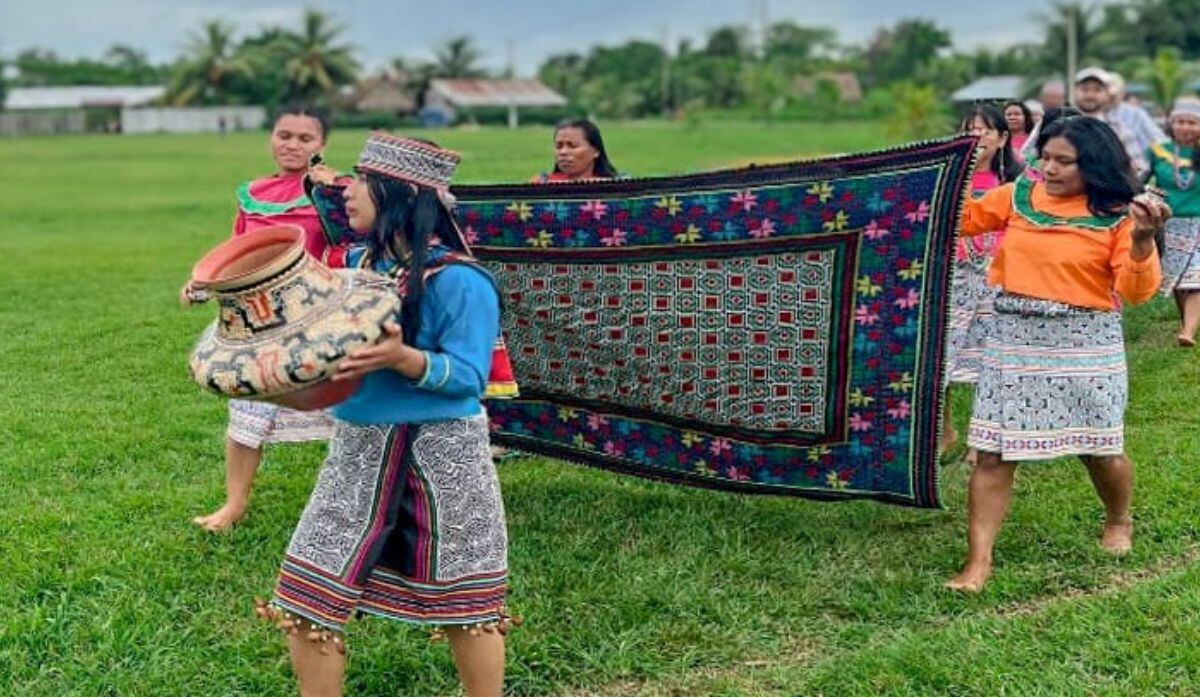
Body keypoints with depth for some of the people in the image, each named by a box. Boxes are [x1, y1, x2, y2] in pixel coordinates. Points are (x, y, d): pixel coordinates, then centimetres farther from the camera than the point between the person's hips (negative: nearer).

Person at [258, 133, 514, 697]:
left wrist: (402, 358, -34)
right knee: (307, 590, 7)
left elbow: (469, 376, -19)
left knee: (463, 598, 9)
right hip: (358, 449, 7)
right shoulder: (358, 262, 5)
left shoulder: (456, 279, -17)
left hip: (440, 454, -7)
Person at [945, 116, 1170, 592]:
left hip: (1086, 344, -2)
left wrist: (1142, 239, -28)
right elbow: (960, 217, 16)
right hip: (1015, 340, 3)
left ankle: (1118, 521, 44)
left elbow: (1137, 292, -13)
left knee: (1100, 450, 11)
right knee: (992, 453, -2)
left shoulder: (1117, 215, -7)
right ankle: (978, 563, 4)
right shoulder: (1018, 196, 4)